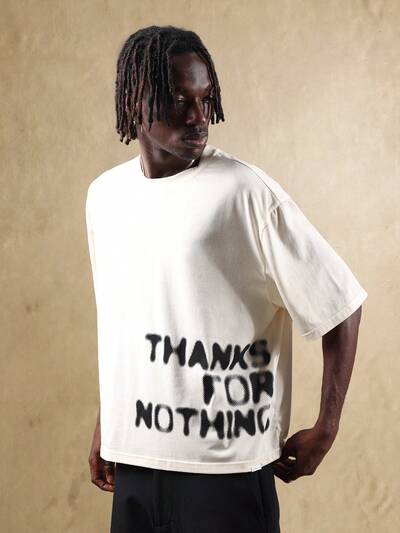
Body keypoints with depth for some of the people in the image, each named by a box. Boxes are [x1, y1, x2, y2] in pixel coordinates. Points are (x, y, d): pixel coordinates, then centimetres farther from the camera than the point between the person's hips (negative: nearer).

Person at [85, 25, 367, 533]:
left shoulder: (248, 193, -12)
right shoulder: (104, 194, 5)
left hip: (226, 469, -5)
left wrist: (325, 431, -5)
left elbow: (341, 306, -7)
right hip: (134, 460, 5)